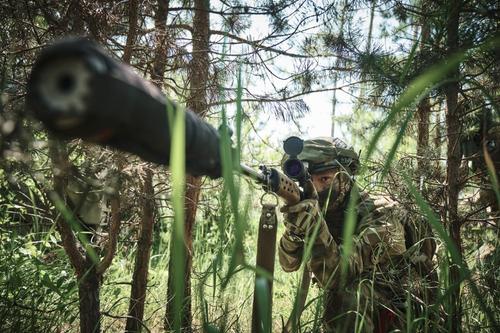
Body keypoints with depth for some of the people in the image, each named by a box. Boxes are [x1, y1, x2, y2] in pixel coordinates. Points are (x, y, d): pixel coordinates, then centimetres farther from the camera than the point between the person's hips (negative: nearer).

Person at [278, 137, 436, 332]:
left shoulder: (380, 212, -21)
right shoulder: (322, 211, -2)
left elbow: (340, 276, -31)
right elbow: (289, 264, -7)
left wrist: (314, 224, -43)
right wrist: (293, 229, -26)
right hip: (359, 311, 7)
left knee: (346, 292, -28)